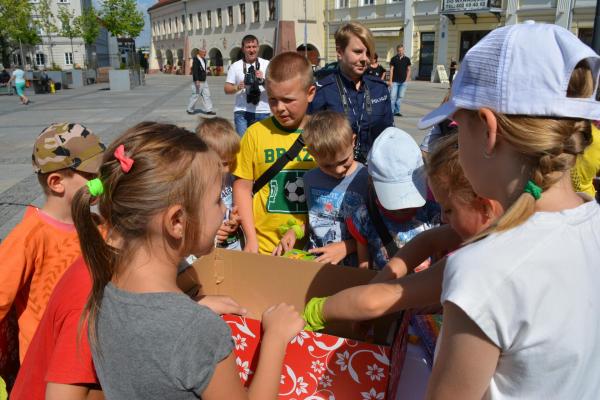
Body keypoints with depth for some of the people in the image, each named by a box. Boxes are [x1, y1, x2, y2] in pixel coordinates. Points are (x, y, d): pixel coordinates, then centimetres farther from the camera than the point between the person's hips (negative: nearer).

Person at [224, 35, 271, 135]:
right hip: (242, 112, 0)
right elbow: (227, 89, 5)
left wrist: (264, 79, -15)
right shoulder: (235, 66, 5)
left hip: (263, 112, 1)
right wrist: (237, 87, -14)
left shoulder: (267, 64, 4)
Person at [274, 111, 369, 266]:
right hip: (313, 262, 3)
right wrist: (295, 231, 4)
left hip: (352, 267, -3)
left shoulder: (368, 181, -10)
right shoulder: (310, 179, 6)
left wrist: (346, 247, -11)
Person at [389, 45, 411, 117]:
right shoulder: (393, 59, 2)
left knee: (400, 97, 5)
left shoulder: (407, 59, 7)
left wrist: (407, 80, 0)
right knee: (393, 96, -7)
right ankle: (391, 111, -1)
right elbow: (391, 70, 1)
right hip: (395, 81, -2)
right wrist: (390, 80, -5)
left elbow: (408, 70, 10)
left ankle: (397, 111, 13)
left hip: (403, 81, 2)